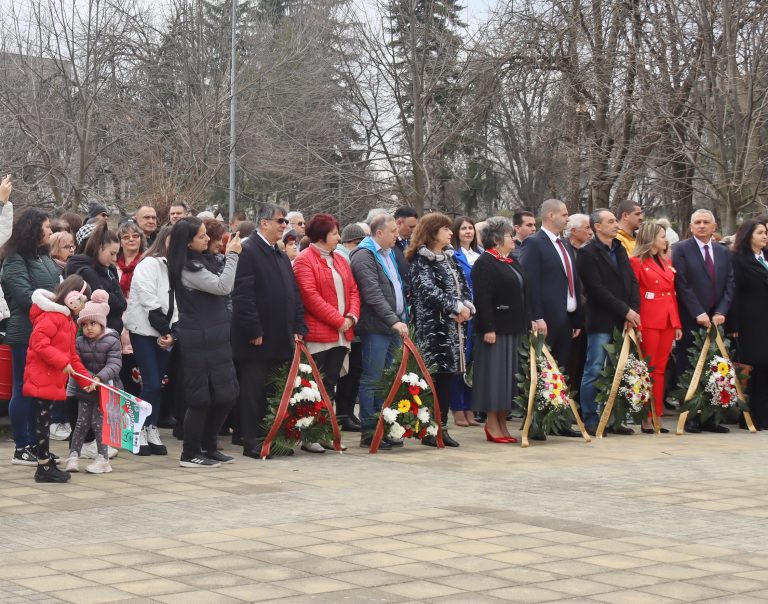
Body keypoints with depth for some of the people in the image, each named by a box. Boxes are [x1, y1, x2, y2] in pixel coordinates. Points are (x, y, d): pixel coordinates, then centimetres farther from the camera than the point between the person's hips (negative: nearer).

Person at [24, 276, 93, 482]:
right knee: (43, 421, -6)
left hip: (52, 380, 10)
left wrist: (85, 379, 15)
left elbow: (72, 355, 21)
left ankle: (45, 460, 22)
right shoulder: (53, 316, -15)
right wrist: (62, 362, -26)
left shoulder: (67, 320, 18)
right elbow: (38, 341, -26)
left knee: (44, 420, 15)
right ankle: (44, 468, -3)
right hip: (42, 378, -10)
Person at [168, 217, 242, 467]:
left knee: (226, 395, 11)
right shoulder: (187, 269, -16)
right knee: (200, 398, -3)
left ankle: (207, 447, 22)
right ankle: (190, 454, 7)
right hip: (198, 341, -9)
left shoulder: (202, 260, 13)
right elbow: (223, 286, -21)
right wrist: (232, 255, -15)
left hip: (215, 338, 9)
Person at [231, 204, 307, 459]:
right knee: (253, 391, -1)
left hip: (280, 340, 8)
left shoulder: (281, 256, 18)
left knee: (273, 393, 11)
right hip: (256, 341, -8)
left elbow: (294, 294, 19)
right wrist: (254, 331, -19)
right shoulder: (248, 251, -9)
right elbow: (242, 295, -16)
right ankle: (251, 442, 3)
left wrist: (298, 328, 8)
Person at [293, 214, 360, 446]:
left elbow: (353, 290, 16)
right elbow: (311, 297, -16)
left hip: (341, 334, 7)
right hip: (317, 335, -7)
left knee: (330, 385, 10)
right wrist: (338, 320, -15)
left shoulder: (339, 259, 17)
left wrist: (352, 317, -2)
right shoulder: (304, 261, -8)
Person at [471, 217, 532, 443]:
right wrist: (488, 328, -21)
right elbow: (482, 298, -17)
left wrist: (528, 322, 16)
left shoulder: (513, 262, 17)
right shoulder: (485, 263, -10)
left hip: (514, 329, 9)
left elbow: (525, 294, 22)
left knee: (509, 375, 9)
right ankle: (492, 426, 1)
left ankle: (502, 423, 15)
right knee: (495, 374, -4)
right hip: (496, 329, -9)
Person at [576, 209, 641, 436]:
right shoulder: (588, 253, -7)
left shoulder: (620, 250, 17)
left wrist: (633, 311, -3)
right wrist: (625, 311, -13)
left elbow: (632, 282, 12)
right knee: (594, 372, -3)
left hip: (621, 322, 7)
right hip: (600, 321, -7)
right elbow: (597, 289, -14)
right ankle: (590, 421, 2)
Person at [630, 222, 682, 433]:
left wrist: (677, 324, 10)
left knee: (660, 369, 7)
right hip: (649, 321, -7)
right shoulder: (637, 262, -5)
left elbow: (673, 294, 16)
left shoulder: (666, 262, 17)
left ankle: (656, 415, 10)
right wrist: (636, 325, -15)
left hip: (668, 321, 7)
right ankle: (646, 419, -1)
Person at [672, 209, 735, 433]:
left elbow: (730, 285, 10)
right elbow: (682, 284, -8)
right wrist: (698, 313, -13)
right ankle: (689, 418, 3)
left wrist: (720, 313, -4)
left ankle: (709, 418, 8)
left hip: (715, 320, 4)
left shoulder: (723, 253, 14)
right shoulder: (681, 249, -1)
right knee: (688, 372, -1)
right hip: (690, 321, -4)